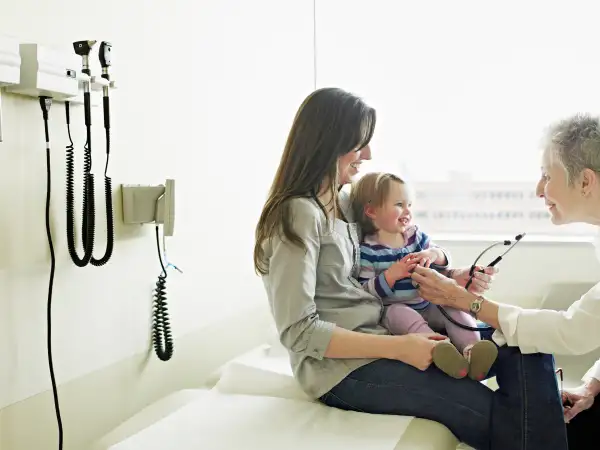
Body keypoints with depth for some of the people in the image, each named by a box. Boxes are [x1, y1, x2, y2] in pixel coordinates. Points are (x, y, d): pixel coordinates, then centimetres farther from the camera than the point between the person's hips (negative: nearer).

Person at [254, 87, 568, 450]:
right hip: (341, 367, -9)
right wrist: (398, 348, -23)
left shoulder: (345, 204, 12)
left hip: (379, 335, 9)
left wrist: (447, 279, -2)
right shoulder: (298, 214, -16)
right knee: (497, 417, -19)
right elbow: (298, 331, -20)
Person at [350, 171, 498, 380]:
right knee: (402, 314, -36)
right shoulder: (368, 250, -7)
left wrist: (435, 254, -13)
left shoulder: (416, 235, 11)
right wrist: (391, 274, -25)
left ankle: (471, 350, -40)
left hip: (427, 306, 6)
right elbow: (363, 292, -13)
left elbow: (445, 260, 11)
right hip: (393, 309, -6)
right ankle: (438, 349, -59)